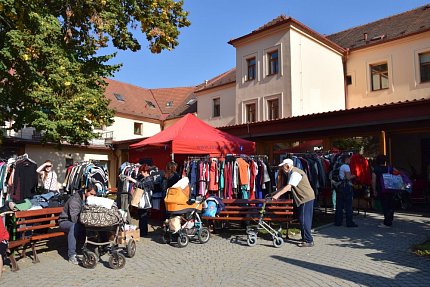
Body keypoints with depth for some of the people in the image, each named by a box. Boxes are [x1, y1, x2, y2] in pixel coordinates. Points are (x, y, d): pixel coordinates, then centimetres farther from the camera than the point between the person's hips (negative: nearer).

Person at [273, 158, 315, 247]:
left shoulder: (295, 173, -18)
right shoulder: (290, 173, 14)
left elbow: (288, 186, -25)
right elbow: (285, 186, 16)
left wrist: (277, 195, -25)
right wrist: (275, 193, 11)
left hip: (306, 198, -10)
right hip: (304, 198, 10)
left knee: (304, 219, -7)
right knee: (303, 219, 14)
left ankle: (308, 241, 0)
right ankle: (305, 238, 23)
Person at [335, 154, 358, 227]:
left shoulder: (340, 167, 14)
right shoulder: (346, 166, -10)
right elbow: (348, 177, -16)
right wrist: (354, 175, 1)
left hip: (340, 186, 8)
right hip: (346, 186, -8)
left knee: (339, 205, 9)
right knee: (348, 205, -1)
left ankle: (338, 221, 13)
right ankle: (349, 222, 4)